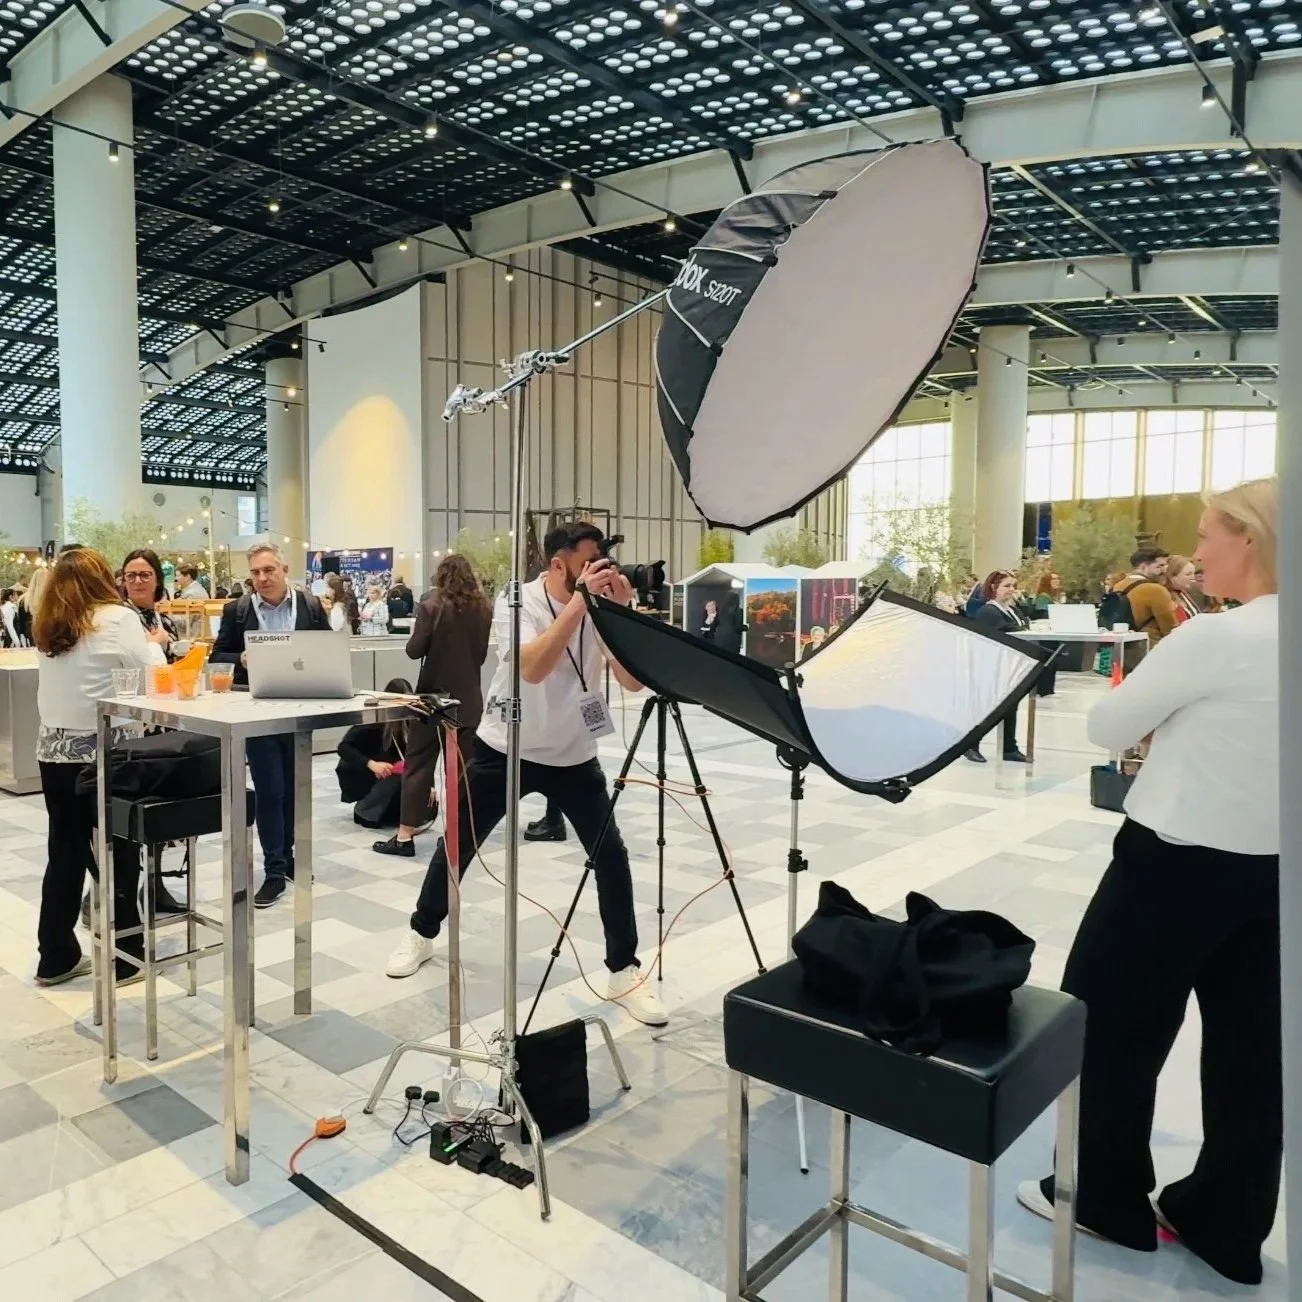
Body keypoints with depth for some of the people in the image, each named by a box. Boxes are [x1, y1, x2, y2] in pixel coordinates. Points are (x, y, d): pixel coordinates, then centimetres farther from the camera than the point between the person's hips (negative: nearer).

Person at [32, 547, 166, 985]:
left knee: (64, 854, 14)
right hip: (101, 750, -6)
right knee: (116, 855, 5)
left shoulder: (47, 626, 8)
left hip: (54, 750, 6)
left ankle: (56, 957, 22)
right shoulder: (117, 617, -9)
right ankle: (126, 957, 15)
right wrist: (154, 644, 11)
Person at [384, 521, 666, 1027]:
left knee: (611, 855, -7)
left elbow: (633, 681, -18)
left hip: (573, 754, 2)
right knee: (457, 846, 11)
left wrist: (622, 609, -26)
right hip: (504, 749, -2)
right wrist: (579, 601, -37)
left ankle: (624, 971, 8)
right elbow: (532, 669, -36)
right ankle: (421, 935, 36)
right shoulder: (517, 602, -17)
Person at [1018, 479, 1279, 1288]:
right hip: (1271, 869, 8)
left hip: (1178, 863, -8)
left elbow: (1107, 728, -11)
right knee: (1250, 1046, 16)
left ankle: (1104, 1197, 27)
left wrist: (1158, 719, 8)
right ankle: (1227, 1224, 32)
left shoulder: (1215, 639, -20)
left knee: (1110, 1022, 10)